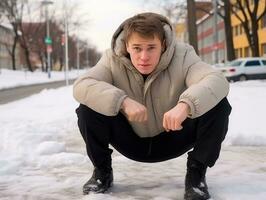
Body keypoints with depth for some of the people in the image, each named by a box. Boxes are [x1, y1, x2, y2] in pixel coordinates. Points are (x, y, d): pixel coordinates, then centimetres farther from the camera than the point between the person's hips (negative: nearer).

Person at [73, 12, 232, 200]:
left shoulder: (182, 56, -22)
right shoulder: (113, 59, -18)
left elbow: (217, 82, -37)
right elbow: (81, 86, -30)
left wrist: (186, 104, -57)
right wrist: (122, 101, -45)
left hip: (172, 140, -1)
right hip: (132, 141, 1)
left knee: (218, 106, -25)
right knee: (88, 108, -24)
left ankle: (196, 173, -5)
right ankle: (102, 171, 1)